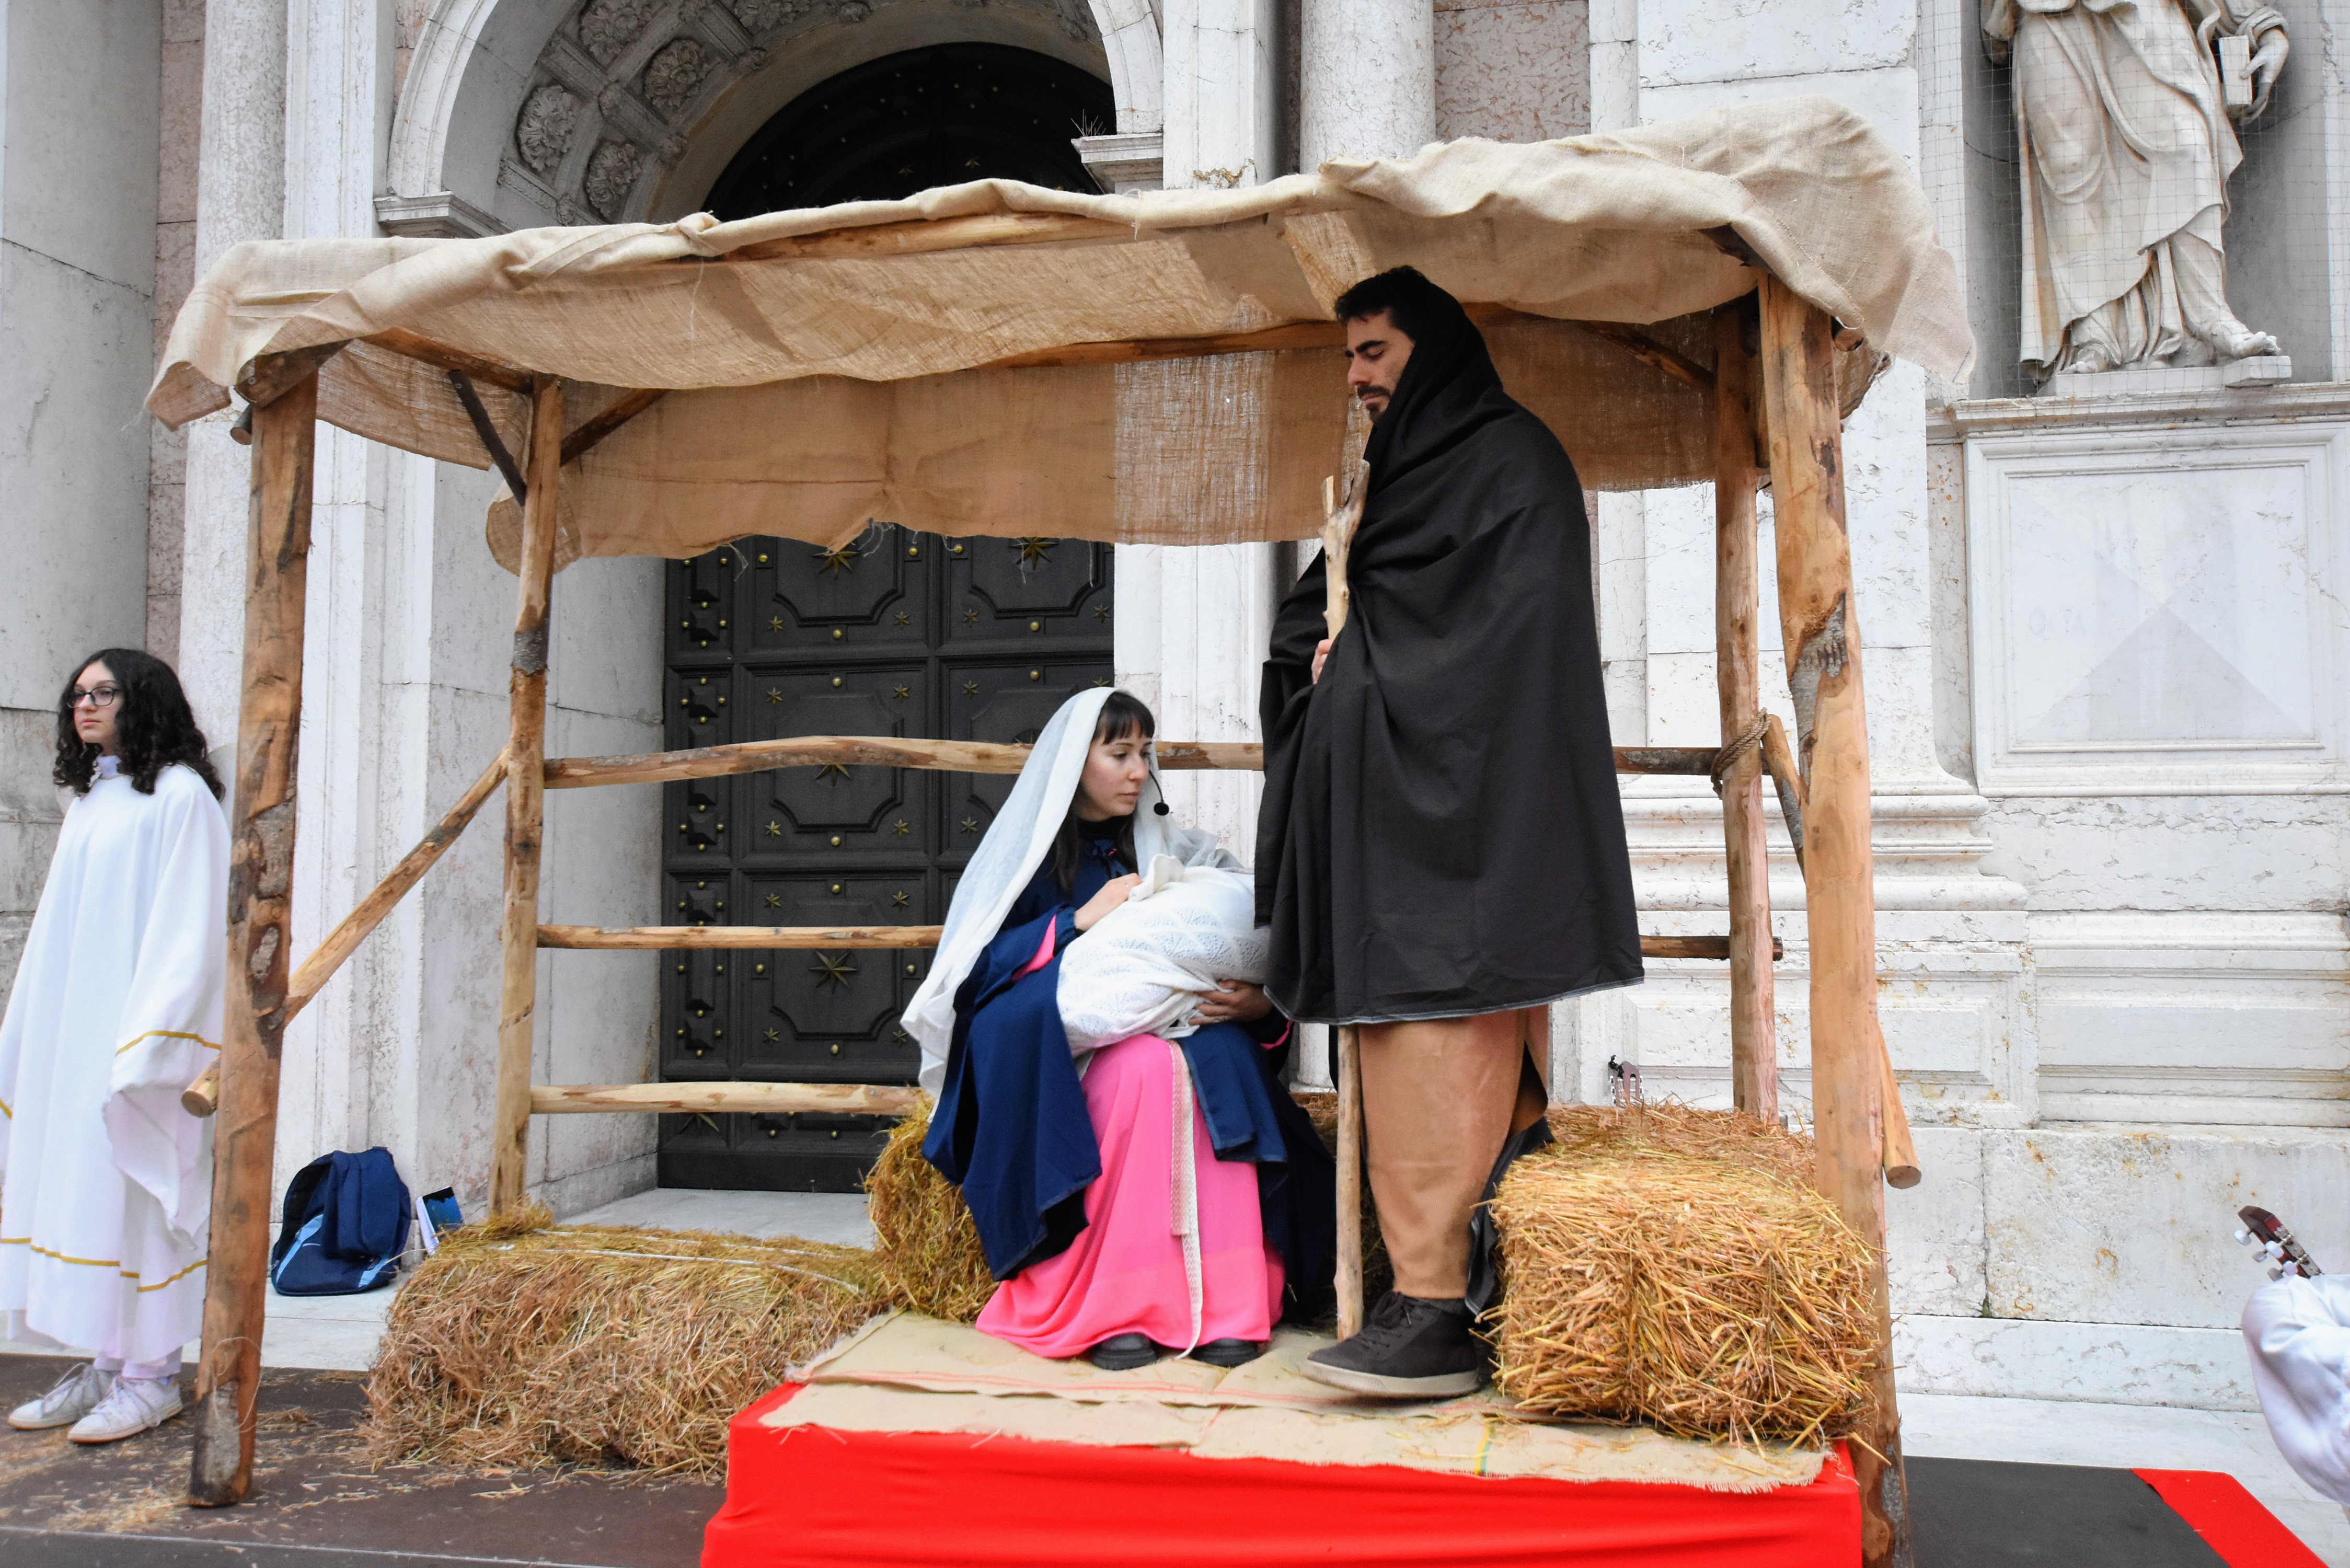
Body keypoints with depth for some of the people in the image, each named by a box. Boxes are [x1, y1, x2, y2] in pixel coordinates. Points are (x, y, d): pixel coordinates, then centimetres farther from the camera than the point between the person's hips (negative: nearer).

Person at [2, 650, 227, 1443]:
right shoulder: (89, 799, 16)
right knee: (75, 1188, 7)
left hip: (140, 1029, -8)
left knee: (136, 1193, -5)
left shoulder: (179, 795, -7)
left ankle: (150, 1375, 2)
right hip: (71, 1034, 8)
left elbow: (191, 925, -13)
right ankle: (106, 1363, 14)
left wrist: (149, 1037, -19)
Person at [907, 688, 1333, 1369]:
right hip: (1049, 1062, -3)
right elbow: (975, 968, -5)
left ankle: (1225, 1296, -32)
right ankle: (1112, 1307, -30)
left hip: (1167, 1029, 3)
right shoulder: (1023, 852, 7)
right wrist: (1079, 922, -13)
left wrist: (1261, 1002, -13)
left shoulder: (1165, 848, 17)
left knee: (1219, 1056, -31)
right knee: (1145, 1067, -35)